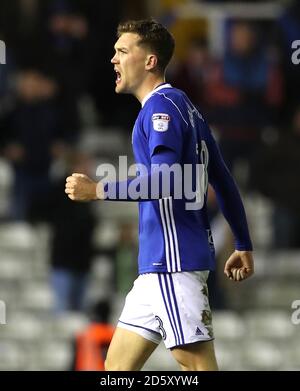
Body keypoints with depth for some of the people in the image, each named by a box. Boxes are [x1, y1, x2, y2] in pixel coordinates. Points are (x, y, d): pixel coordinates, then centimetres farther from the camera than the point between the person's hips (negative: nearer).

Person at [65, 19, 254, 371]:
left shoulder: (163, 105, -9)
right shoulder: (185, 108, 20)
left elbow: (164, 180, -23)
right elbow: (224, 183, 23)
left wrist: (97, 191, -18)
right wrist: (244, 246, 27)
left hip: (174, 262, -10)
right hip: (158, 265, 10)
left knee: (198, 365, -11)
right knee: (118, 366, 9)